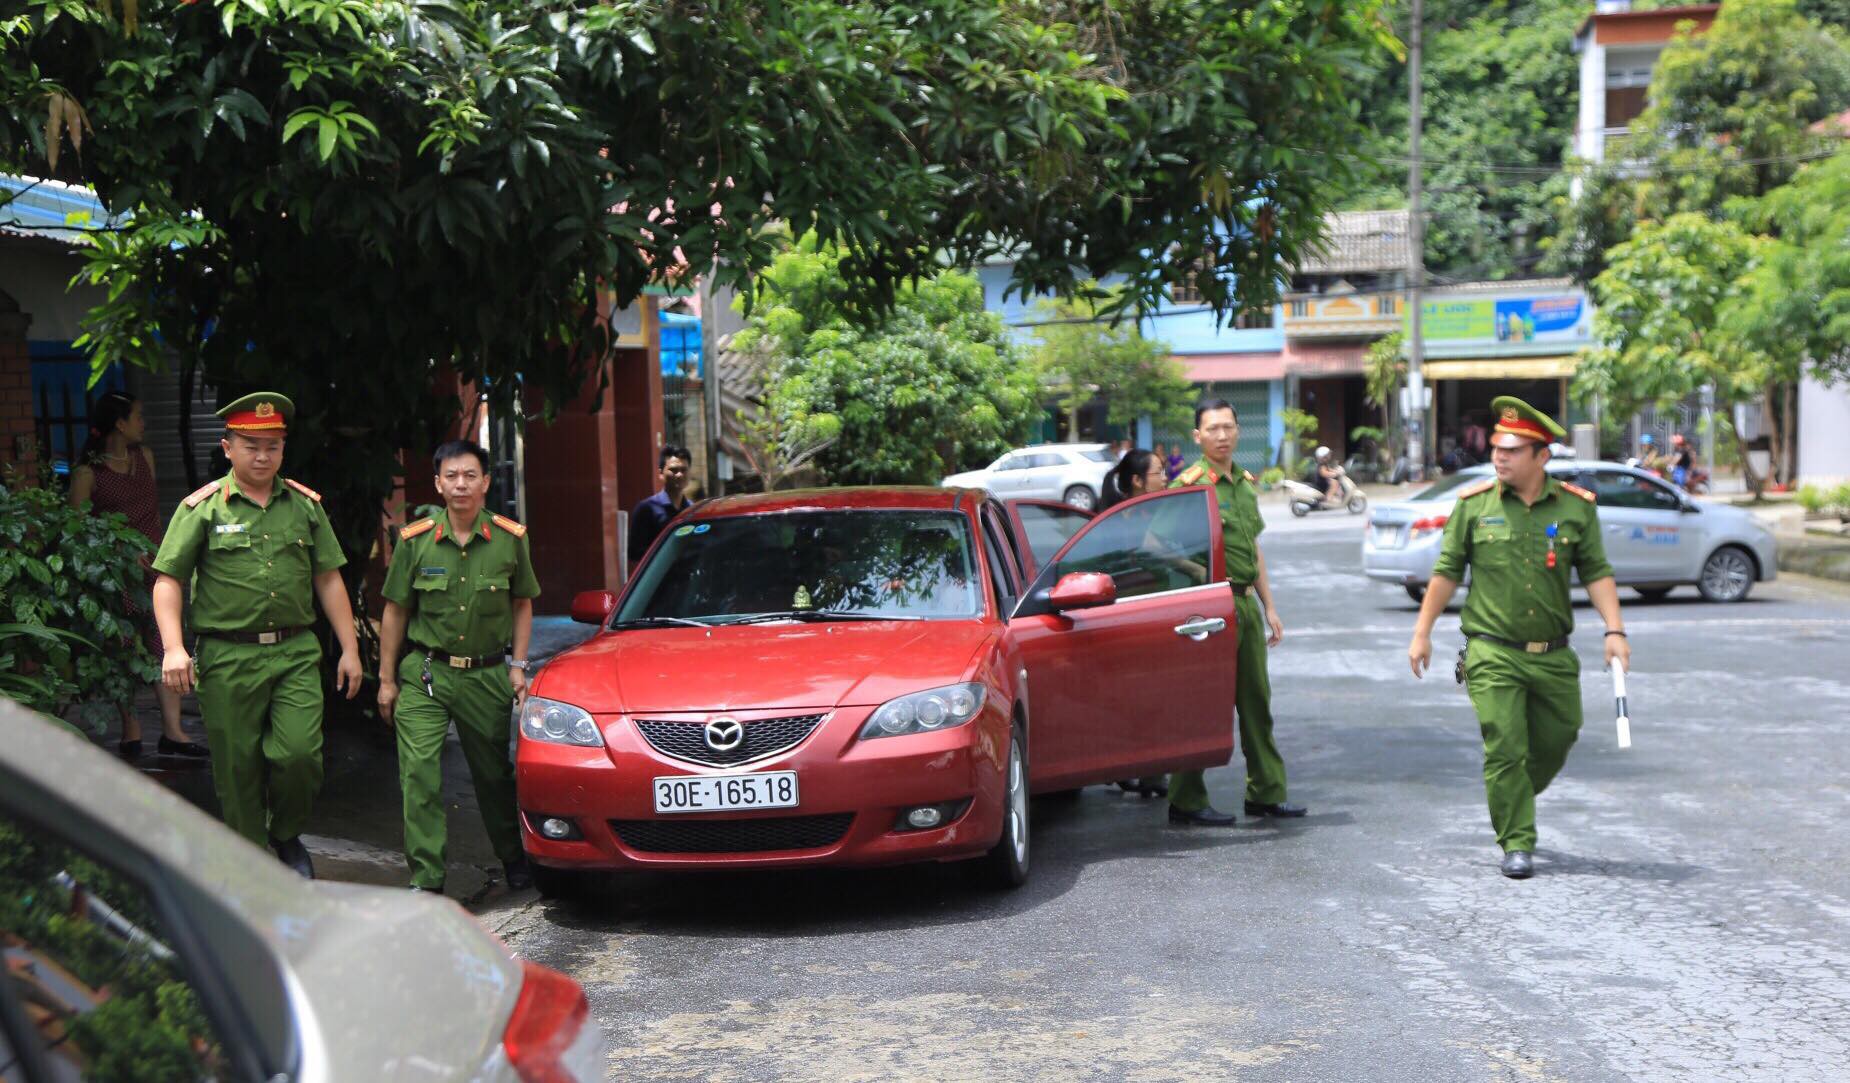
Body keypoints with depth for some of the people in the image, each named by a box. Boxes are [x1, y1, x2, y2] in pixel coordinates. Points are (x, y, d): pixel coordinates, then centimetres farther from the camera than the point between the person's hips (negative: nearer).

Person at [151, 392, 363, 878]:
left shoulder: (305, 505, 11)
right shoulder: (202, 508, 2)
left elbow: (328, 580, 14)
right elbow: (168, 580, -2)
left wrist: (349, 649, 11)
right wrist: (173, 649, -15)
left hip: (296, 653, 2)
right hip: (228, 656, -1)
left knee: (299, 753, -12)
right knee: (238, 769, 3)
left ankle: (286, 836, 16)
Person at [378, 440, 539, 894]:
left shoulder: (510, 539, -1)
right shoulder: (415, 540, -3)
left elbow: (522, 604, 11)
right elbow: (395, 612, 5)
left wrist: (518, 665, 3)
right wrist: (387, 679, 4)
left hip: (488, 674, 1)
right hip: (425, 673, -1)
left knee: (494, 773, 11)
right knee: (419, 773, -10)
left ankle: (514, 860, 31)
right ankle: (426, 878, -6)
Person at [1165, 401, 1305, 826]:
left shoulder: (1246, 483, 16)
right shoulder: (1189, 484, -9)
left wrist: (1269, 607, 20)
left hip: (1246, 603, 8)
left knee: (1256, 700, 12)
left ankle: (1266, 793, 21)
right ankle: (1187, 801, 2)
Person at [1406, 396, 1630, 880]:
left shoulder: (1576, 507, 2)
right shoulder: (1473, 504, 0)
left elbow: (1597, 573, 4)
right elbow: (1447, 572, 6)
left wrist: (1614, 630, -7)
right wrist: (1422, 632, 5)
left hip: (1554, 655, 2)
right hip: (1492, 653, -2)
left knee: (1556, 741, 13)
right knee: (1505, 747, -8)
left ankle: (1511, 803, 39)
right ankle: (1517, 843, 2)